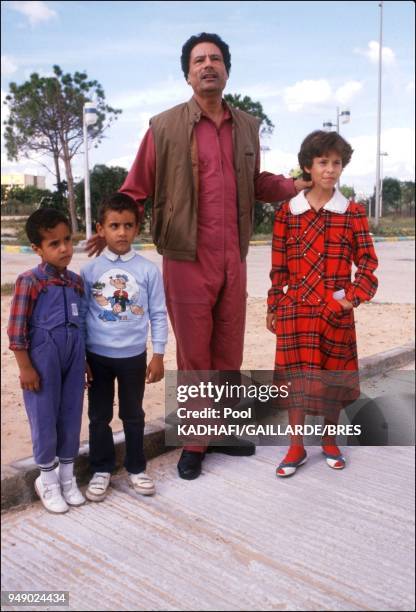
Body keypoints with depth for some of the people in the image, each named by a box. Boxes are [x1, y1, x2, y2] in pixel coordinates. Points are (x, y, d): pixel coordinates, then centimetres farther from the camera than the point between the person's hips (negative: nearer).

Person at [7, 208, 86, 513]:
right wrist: (26, 368, -11)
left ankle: (67, 476, 32)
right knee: (45, 419, 7)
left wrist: (84, 361, 14)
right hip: (43, 362, -5)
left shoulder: (76, 281, 5)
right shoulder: (30, 282, -12)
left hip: (73, 360, 5)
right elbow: (17, 329, -11)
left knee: (71, 416, 13)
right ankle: (48, 479, 28)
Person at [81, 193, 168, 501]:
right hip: (97, 356, 1)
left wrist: (158, 355, -3)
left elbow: (158, 315, -3)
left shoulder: (148, 270, -7)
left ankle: (136, 468, 31)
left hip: (134, 356, 0)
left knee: (133, 415, 14)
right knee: (99, 416, 12)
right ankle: (101, 469, 29)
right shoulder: (89, 270, -5)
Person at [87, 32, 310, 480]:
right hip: (187, 262, -4)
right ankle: (194, 443, 23)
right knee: (194, 358, 6)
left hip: (233, 261, 5)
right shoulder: (165, 126, -3)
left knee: (229, 355, 14)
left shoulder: (247, 127, 11)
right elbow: (137, 189, 0)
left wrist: (295, 186, 6)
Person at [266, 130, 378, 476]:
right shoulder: (288, 212, 1)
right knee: (295, 375, 6)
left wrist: (352, 298, -13)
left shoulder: (353, 213, 0)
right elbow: (279, 267, 4)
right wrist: (273, 309, 6)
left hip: (336, 311, 0)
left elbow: (367, 264, 1)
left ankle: (330, 441, 31)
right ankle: (296, 447, 20)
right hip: (296, 309, 0)